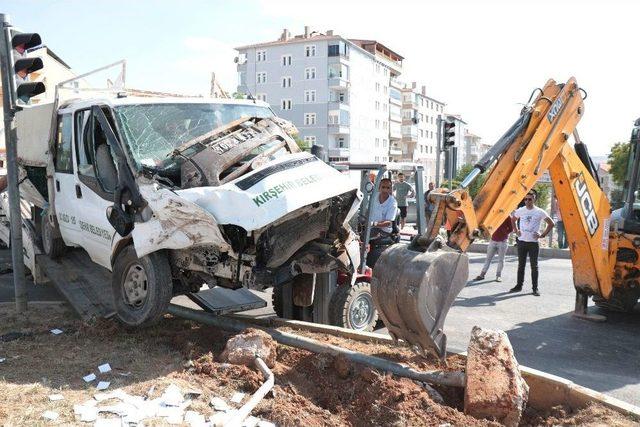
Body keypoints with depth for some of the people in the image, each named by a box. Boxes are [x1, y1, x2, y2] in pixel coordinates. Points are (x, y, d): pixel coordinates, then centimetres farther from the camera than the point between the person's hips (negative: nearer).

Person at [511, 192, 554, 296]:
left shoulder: (540, 212, -5)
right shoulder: (520, 210, 3)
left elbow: (551, 223, 1)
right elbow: (513, 220, 22)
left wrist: (542, 235, -4)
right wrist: (516, 231, 10)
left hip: (533, 242, -3)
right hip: (521, 241, 3)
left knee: (534, 266, 1)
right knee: (521, 265, 10)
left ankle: (535, 288, 8)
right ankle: (519, 285, 18)